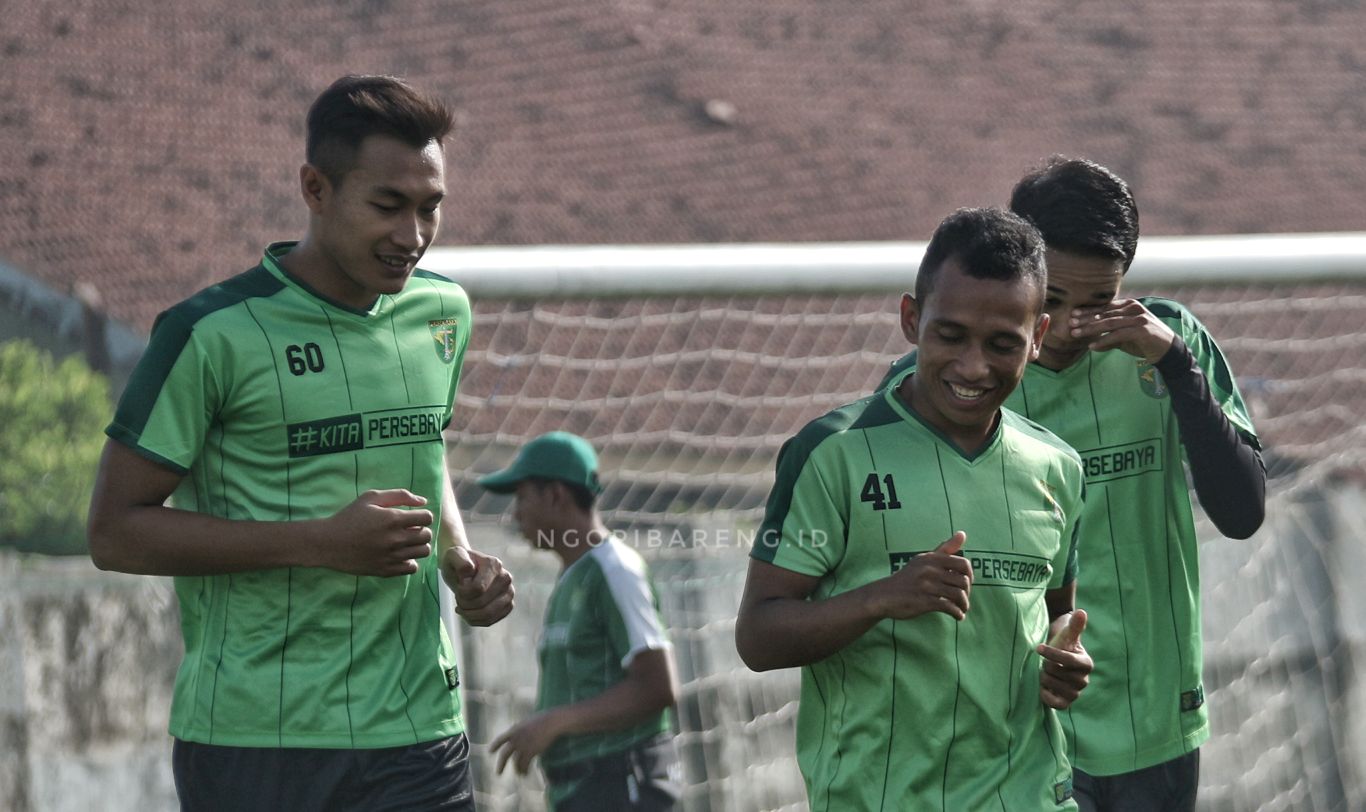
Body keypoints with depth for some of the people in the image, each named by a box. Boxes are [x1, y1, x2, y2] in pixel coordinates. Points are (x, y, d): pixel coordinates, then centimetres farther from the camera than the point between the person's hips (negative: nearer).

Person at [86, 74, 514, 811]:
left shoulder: (441, 314, 11)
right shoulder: (215, 334, -8)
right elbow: (115, 532, -8)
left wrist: (460, 559, 7)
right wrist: (322, 542, -15)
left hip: (416, 738, 4)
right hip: (251, 743, -4)